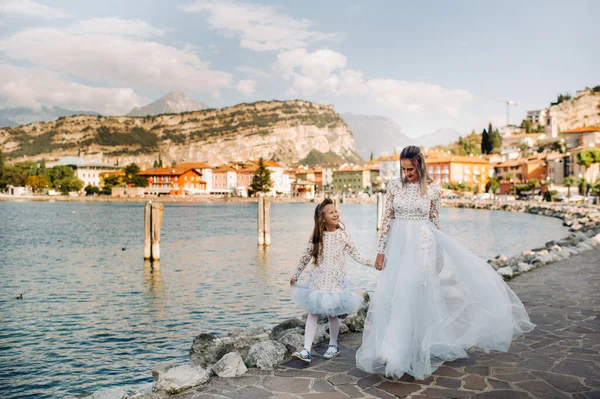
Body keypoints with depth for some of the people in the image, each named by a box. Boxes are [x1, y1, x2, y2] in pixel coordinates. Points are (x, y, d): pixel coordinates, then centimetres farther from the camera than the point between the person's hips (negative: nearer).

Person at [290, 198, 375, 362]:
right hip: (318, 280, 1)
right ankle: (306, 350, 1)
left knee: (333, 313, 5)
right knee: (312, 313, -1)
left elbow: (356, 255, 1)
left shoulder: (343, 235, -2)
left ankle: (333, 345, 28)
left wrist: (373, 263, -10)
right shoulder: (316, 236, 1)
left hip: (336, 280, -1)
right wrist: (295, 275, 15)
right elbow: (306, 257, 10)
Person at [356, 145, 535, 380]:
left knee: (415, 297, -7)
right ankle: (394, 353, 19)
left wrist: (436, 252, 11)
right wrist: (381, 250, 2)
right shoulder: (394, 186, 3)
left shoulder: (433, 190, -1)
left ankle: (415, 356, 6)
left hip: (421, 245, -2)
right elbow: (387, 220, 4)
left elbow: (435, 223, 7)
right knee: (391, 296, 3)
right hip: (398, 245, 2)